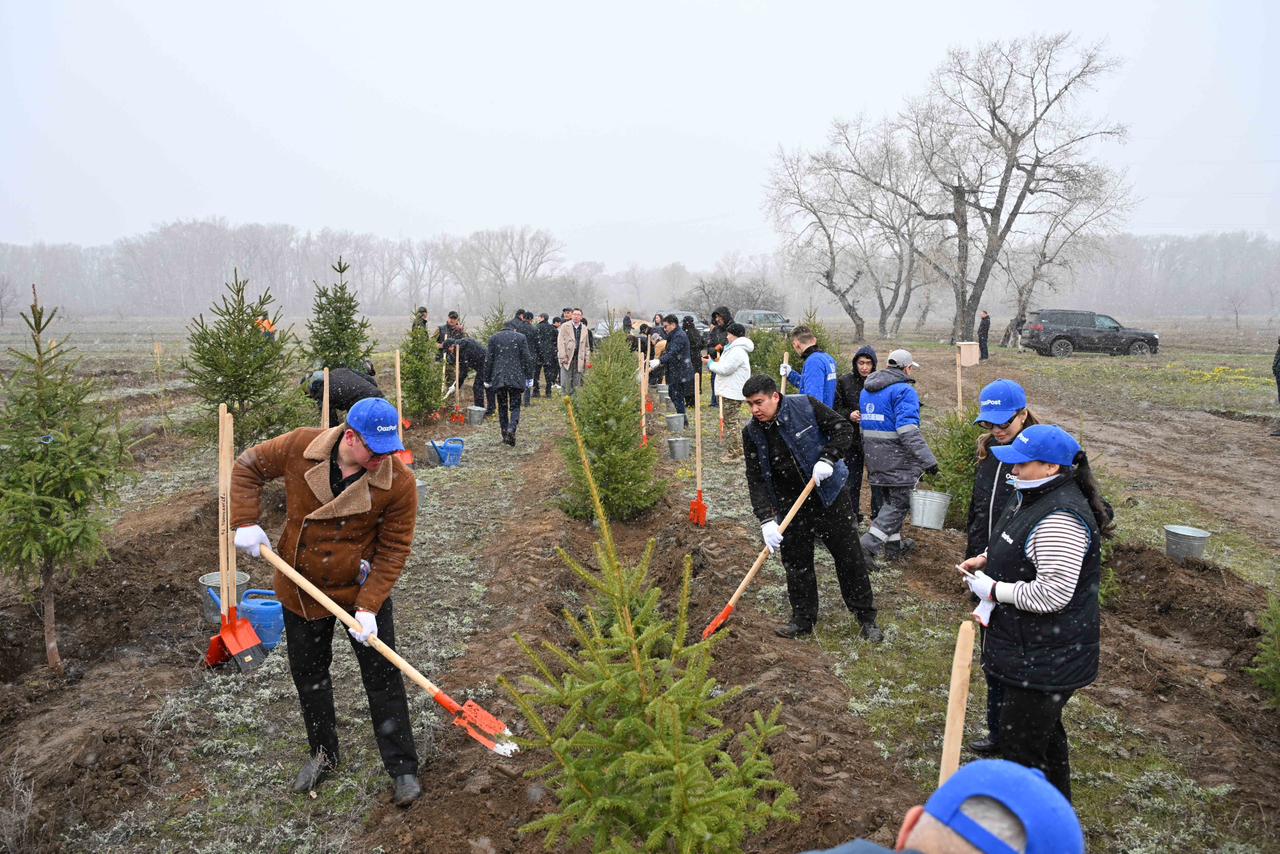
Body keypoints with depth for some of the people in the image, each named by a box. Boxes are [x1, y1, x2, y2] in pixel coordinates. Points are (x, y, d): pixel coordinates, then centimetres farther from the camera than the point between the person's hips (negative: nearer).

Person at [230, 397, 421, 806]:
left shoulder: (399, 482, -25)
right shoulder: (300, 447, -20)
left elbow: (393, 551, -18)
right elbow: (247, 467, -2)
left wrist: (368, 607, -24)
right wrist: (245, 522, -13)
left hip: (363, 591, -2)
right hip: (301, 589, 3)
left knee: (384, 679, 3)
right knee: (308, 675, 18)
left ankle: (403, 768, 18)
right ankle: (323, 753, 40)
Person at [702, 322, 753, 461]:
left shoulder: (737, 351, -18)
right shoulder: (736, 349, 17)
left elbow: (725, 369, -21)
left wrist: (710, 363, -9)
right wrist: (719, 360, 6)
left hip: (732, 393, -11)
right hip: (732, 391, 11)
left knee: (731, 423, -6)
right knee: (734, 422, 18)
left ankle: (732, 454, -3)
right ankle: (737, 449, 27)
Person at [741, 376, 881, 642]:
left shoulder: (805, 406, -15)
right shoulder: (752, 433, -8)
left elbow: (843, 428, -8)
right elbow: (756, 481, -9)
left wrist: (828, 459, -23)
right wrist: (767, 520, -18)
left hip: (830, 494, -2)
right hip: (790, 506, 3)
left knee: (849, 557, 5)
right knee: (796, 563, 8)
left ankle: (866, 617, 20)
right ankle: (803, 620, 24)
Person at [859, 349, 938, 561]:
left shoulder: (867, 388, 13)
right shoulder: (904, 390, -15)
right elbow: (908, 430, -24)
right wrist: (928, 460, -24)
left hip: (873, 453, 8)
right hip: (896, 455, -8)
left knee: (891, 498, 21)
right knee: (899, 501, 0)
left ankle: (894, 544, 29)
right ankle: (869, 544, -10)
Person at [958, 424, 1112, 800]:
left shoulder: (1059, 519, -28)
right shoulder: (1034, 497, 6)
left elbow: (1052, 594, -31)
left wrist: (993, 590, -20)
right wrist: (986, 560, 6)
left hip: (1044, 660, -11)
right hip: (1035, 650, 11)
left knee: (1021, 745, 0)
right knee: (1044, 732, 27)